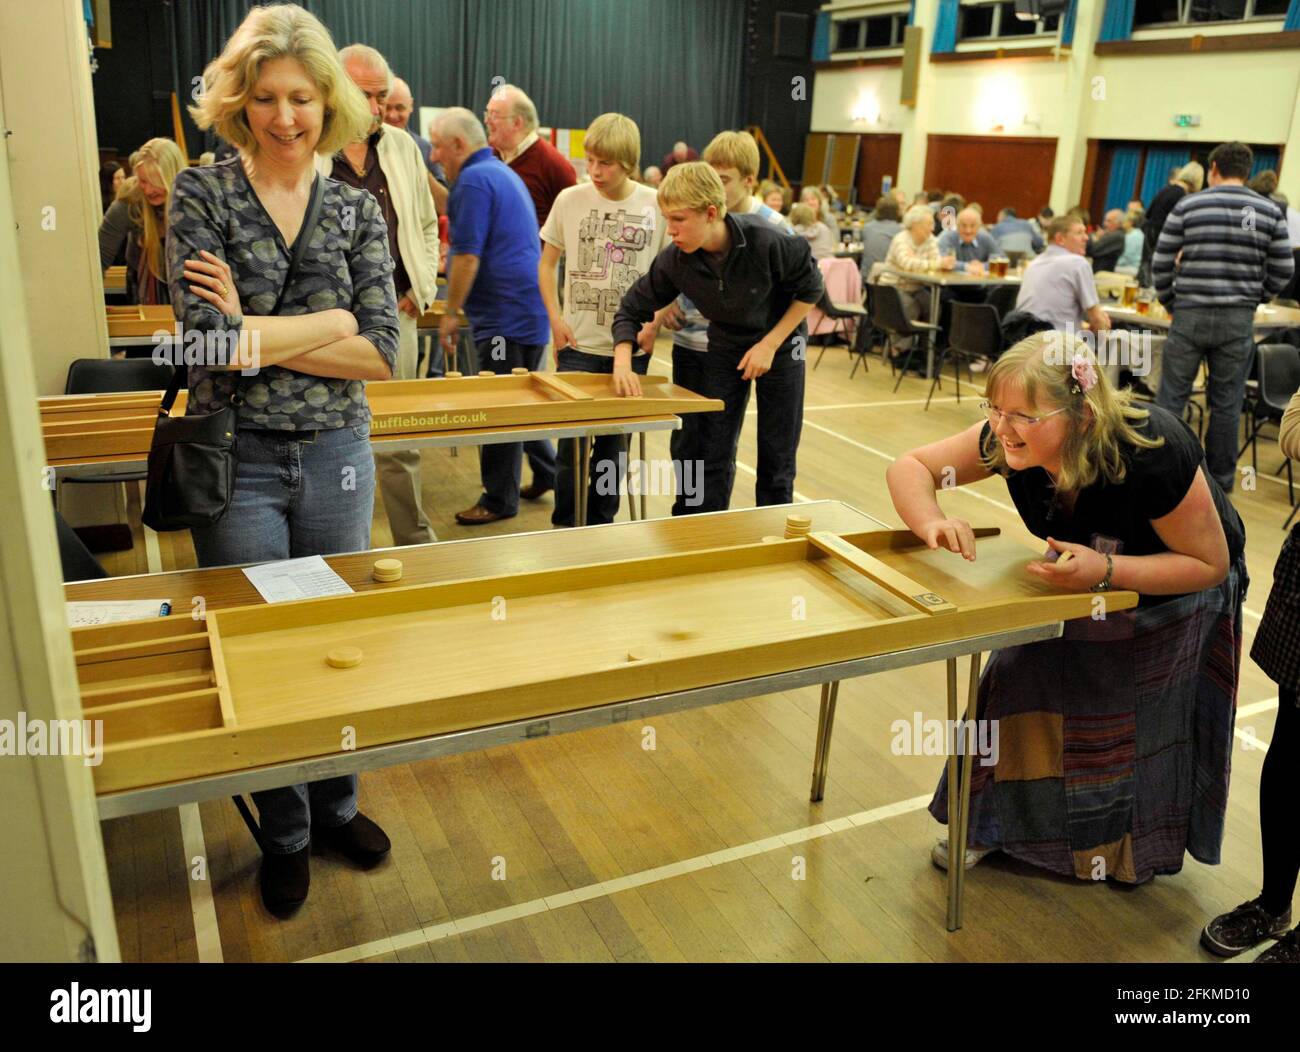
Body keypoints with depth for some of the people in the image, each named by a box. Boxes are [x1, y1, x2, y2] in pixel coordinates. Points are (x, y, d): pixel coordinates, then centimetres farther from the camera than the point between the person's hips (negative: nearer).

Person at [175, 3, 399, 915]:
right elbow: (208, 337, -16)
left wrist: (257, 332, -13)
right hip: (236, 458, -2)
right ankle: (285, 835, 31)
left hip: (337, 454, 2)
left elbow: (382, 354, -6)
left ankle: (337, 807, 37)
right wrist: (332, 322, -12)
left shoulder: (358, 209, 3)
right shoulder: (203, 194, -4)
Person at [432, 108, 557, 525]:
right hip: (528, 310, 10)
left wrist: (450, 314, -12)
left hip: (504, 315, -10)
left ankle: (499, 499, 7)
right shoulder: (503, 173, 18)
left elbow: (467, 256, -17)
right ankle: (547, 471, 28)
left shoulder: (475, 180, -13)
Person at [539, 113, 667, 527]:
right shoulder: (570, 200, 0)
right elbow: (546, 263, 9)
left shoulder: (656, 205, -3)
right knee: (573, 438, 2)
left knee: (615, 440, 11)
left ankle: (600, 524, 26)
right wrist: (555, 318, -3)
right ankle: (565, 526, 18)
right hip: (578, 343, 0)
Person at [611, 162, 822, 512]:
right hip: (725, 346, 3)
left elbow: (810, 289, -14)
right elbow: (632, 310, -9)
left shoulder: (766, 242, -31)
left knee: (777, 458, 5)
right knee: (713, 455, 2)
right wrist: (623, 365, -26)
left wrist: (770, 344, -19)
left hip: (780, 343, -2)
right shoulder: (674, 261, -21)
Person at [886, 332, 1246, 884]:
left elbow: (1211, 564, -28)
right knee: (1023, 680, -4)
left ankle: (1137, 844, 35)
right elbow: (910, 467, -19)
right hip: (1080, 580, 4)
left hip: (1176, 594, -3)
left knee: (1142, 722, 5)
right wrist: (933, 523, -40)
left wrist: (1106, 570, -44)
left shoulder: (1153, 456, -41)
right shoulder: (1004, 441, -29)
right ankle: (993, 823, 17)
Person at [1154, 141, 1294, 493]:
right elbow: (1283, 271, 4)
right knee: (1226, 404, 9)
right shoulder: (1270, 212, 3)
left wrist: (1171, 304, 10)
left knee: (1171, 397, 6)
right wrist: (1253, 300, 17)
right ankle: (1220, 481, 17)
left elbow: (1160, 264, -2)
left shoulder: (1187, 206, -2)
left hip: (1191, 315, -2)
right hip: (1239, 320, 2)